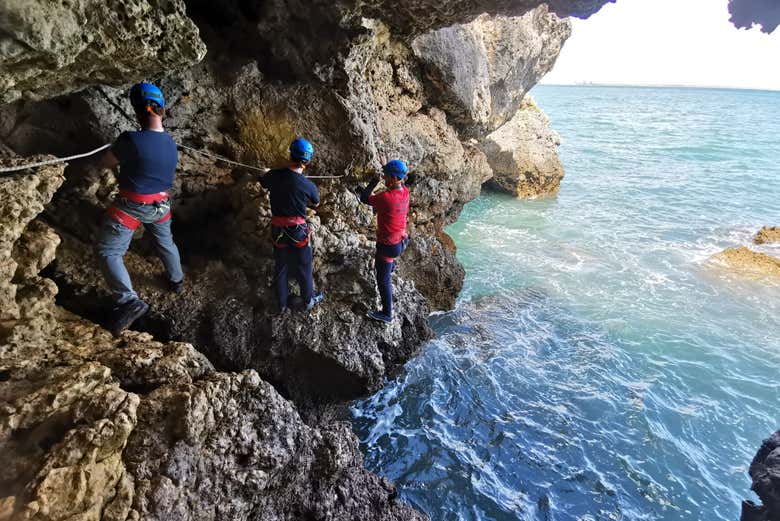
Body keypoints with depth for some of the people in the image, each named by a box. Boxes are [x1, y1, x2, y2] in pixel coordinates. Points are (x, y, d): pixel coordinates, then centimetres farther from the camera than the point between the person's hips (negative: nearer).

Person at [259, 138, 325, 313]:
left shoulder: (274, 176, -11)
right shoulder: (308, 185, -18)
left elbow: (262, 181, 14)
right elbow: (316, 203, 4)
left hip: (277, 231, 3)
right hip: (298, 232, -3)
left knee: (280, 268, 18)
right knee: (303, 269, 16)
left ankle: (282, 305, 32)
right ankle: (308, 300, 35)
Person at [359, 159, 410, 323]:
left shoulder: (386, 197, -32)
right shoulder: (405, 192, -9)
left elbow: (364, 198, -17)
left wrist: (376, 180, -9)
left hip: (388, 245, -8)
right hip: (400, 239, 8)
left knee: (383, 280, 6)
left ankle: (387, 314, 17)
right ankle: (390, 266, 74)